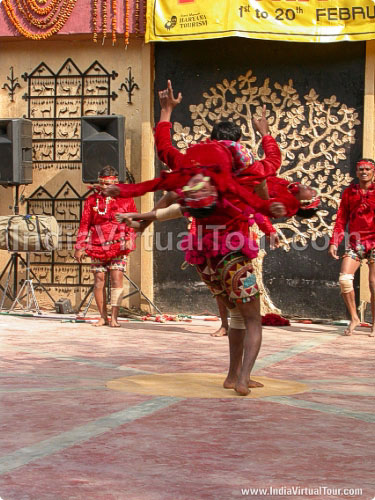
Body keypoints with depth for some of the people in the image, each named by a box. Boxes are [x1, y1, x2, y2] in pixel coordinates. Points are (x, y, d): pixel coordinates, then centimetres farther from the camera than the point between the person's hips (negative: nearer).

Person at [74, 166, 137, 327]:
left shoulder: (125, 199, 4)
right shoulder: (92, 200, 7)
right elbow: (84, 224, 9)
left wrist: (130, 239, -6)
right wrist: (80, 247, 5)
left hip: (118, 246, -2)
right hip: (97, 246, 2)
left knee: (117, 278, -10)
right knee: (99, 280, 2)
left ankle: (114, 317, -8)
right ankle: (103, 316, 11)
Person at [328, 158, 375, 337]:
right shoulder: (349, 192, 9)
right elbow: (341, 219, 9)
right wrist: (334, 243, 1)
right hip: (355, 242, 3)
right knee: (344, 279, -11)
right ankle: (354, 318, 5)